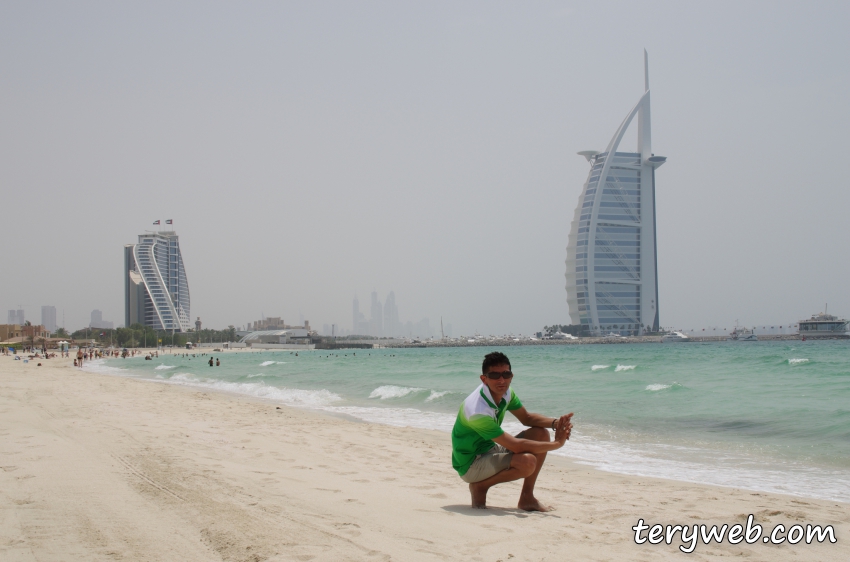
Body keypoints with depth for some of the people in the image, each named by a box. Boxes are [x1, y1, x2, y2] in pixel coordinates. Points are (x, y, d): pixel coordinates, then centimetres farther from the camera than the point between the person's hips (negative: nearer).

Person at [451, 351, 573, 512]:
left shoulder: (505, 392, -5)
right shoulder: (478, 412, -32)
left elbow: (526, 417, 9)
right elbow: (515, 446, -30)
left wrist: (555, 422, -12)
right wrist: (557, 443, -24)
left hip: (490, 450, 9)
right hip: (470, 465, -9)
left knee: (541, 434, -4)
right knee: (527, 461, -31)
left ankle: (527, 498, 2)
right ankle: (479, 486, -7)